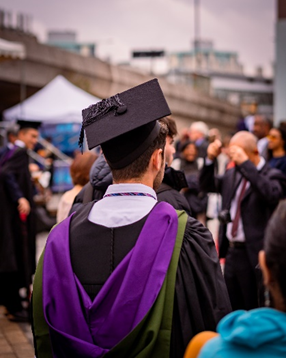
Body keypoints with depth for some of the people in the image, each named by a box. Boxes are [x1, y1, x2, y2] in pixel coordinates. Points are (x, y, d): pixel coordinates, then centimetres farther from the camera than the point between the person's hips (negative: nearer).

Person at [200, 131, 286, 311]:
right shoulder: (232, 174, 11)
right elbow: (207, 185, 17)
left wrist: (245, 164, -30)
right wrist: (210, 159, 0)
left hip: (252, 254, -7)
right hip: (231, 251, 7)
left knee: (253, 310, 3)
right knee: (232, 309, 16)